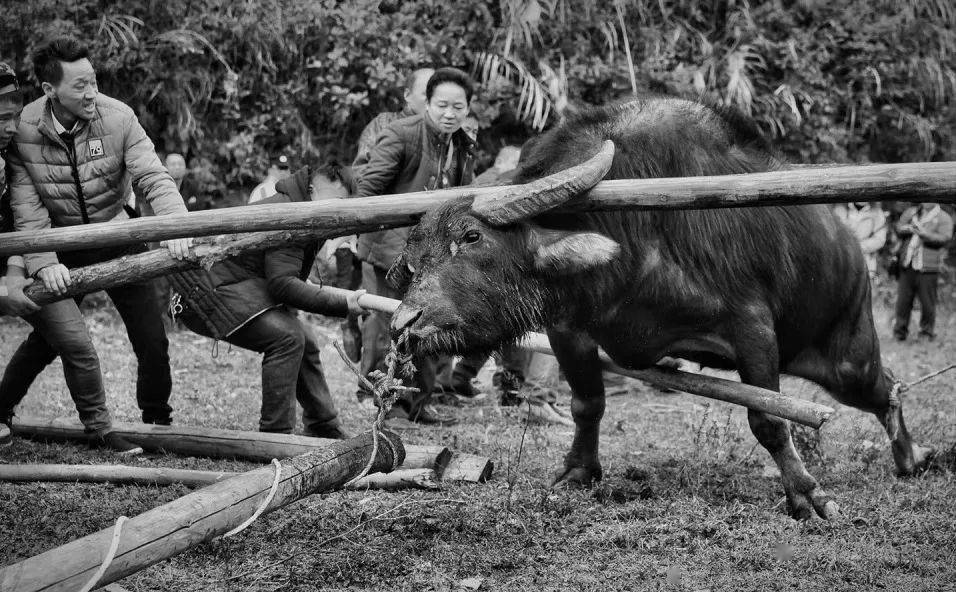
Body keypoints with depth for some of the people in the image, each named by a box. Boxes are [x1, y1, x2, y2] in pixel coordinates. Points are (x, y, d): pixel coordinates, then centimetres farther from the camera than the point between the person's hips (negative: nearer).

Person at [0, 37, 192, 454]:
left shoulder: (118, 118, -17)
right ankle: (99, 430, 13)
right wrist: (43, 262, -28)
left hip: (117, 237, 1)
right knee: (72, 342, -6)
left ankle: (157, 421, 23)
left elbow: (153, 177, -21)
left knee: (152, 340, 1)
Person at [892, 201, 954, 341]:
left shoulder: (944, 218, 3)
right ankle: (900, 331, 14)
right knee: (903, 300, 4)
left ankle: (927, 332, 12)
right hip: (907, 266, 3)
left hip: (927, 268, -3)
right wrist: (908, 228, -17)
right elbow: (898, 228, 6)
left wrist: (924, 233, -25)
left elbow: (944, 238, -12)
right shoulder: (911, 212, 17)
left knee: (927, 303, -1)